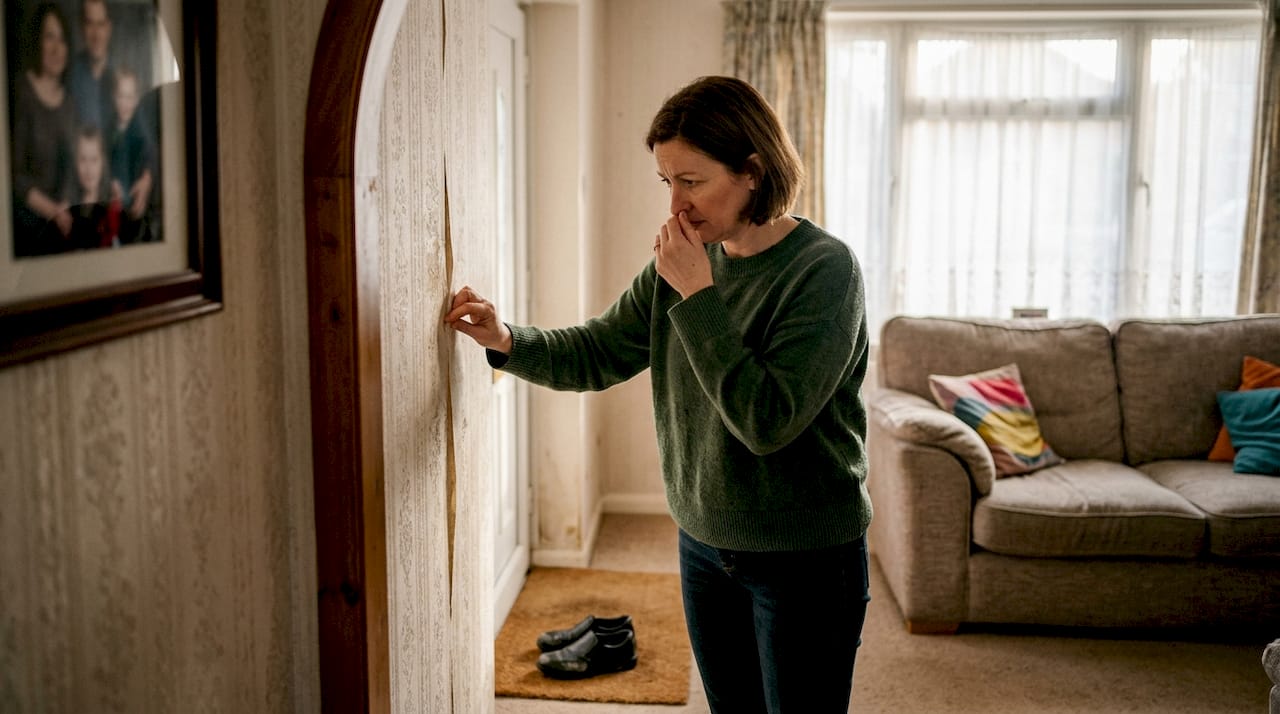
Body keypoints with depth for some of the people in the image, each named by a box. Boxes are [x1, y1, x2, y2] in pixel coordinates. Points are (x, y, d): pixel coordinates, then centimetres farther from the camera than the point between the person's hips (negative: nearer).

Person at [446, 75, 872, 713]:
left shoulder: (824, 268, -19)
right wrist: (506, 341, -11)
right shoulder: (683, 261, 1)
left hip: (804, 558, -6)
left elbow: (767, 420, -28)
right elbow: (596, 354, 6)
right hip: (704, 543, 6)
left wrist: (697, 296, -25)